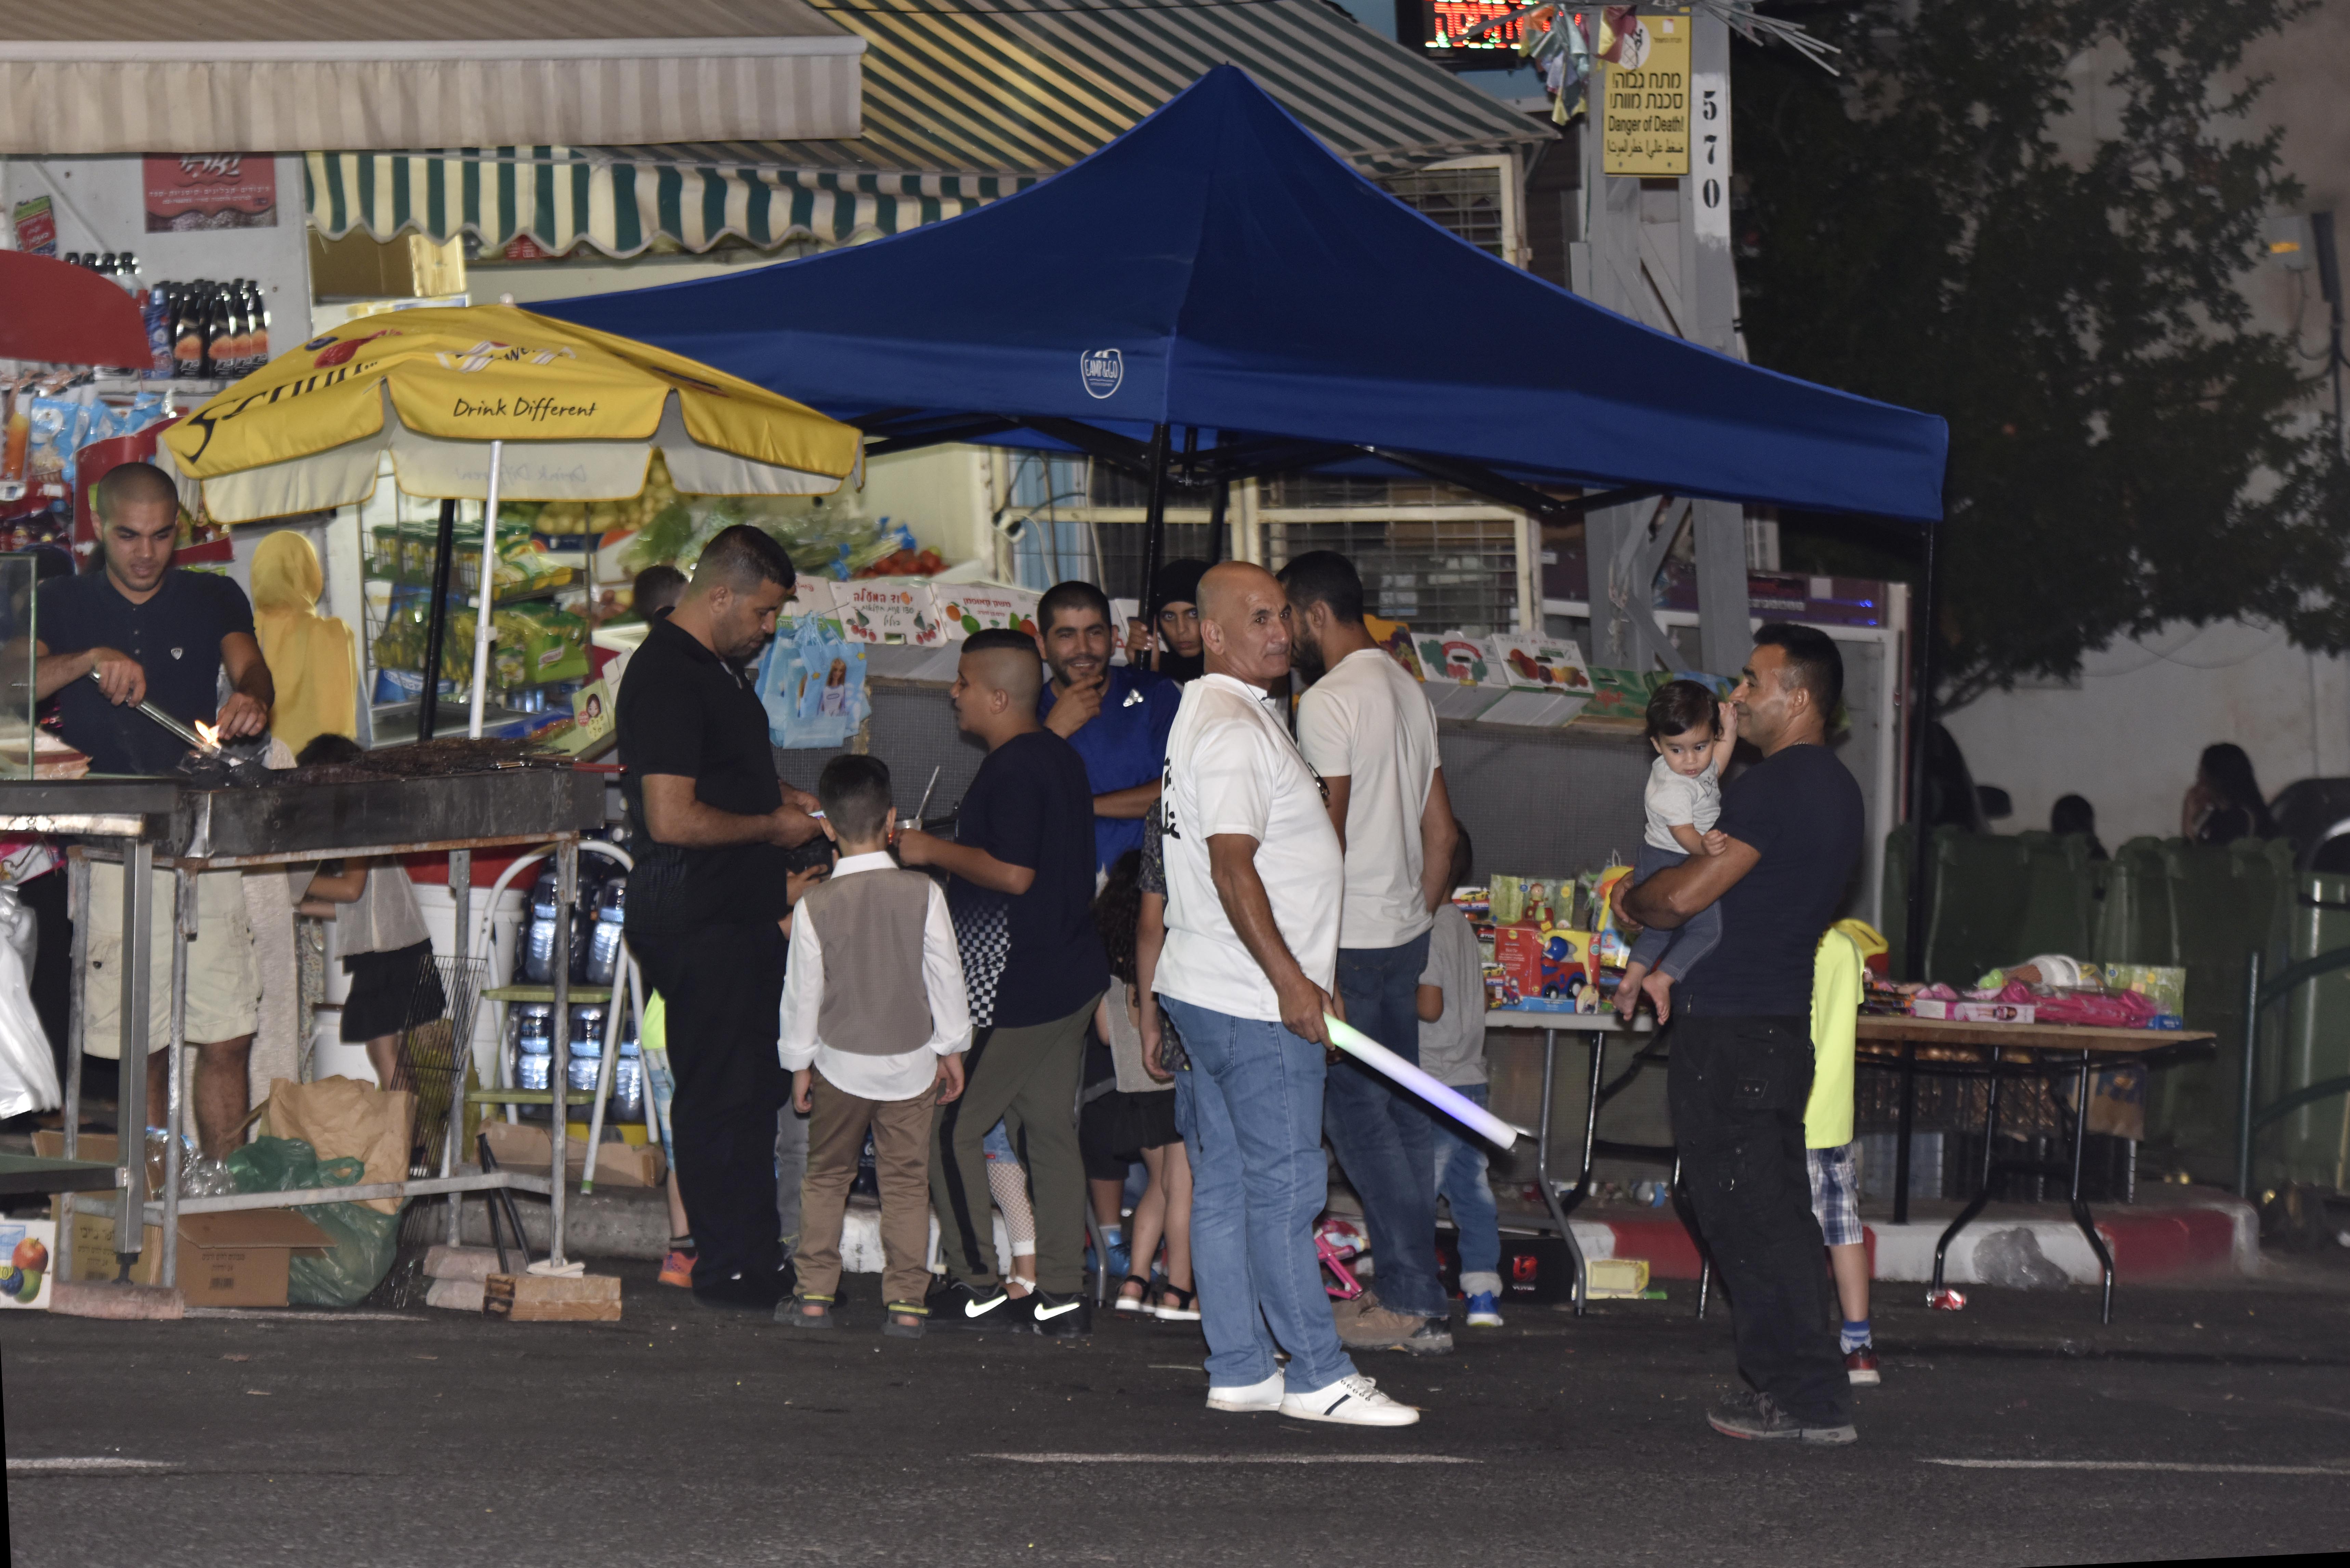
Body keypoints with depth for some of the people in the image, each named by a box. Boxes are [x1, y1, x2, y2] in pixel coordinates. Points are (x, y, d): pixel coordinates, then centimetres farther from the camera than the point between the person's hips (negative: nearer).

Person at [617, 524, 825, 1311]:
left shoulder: (717, 668, 15)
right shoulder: (666, 677, -18)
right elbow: (672, 818, -24)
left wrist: (780, 796, 16)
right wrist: (772, 826, -13)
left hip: (743, 913, 10)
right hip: (695, 920, -10)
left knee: (760, 1086, 15)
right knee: (718, 1094, -4)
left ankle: (759, 1254, 23)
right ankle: (727, 1268, 3)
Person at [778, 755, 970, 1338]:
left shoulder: (814, 907, -10)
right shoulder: (923, 894, -10)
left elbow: (803, 989, -2)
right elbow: (946, 975, -3)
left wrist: (798, 1062, 10)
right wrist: (953, 1048, 9)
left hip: (840, 1064, 0)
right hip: (911, 1060, 0)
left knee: (827, 1176, 14)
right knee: (907, 1181, 6)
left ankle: (816, 1294, 12)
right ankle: (906, 1302, 3)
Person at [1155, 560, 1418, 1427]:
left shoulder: (1208, 713, 17)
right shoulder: (1234, 727, -16)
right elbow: (1232, 865, -23)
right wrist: (1291, 980, -22)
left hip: (1207, 993, 10)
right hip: (1254, 999, -10)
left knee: (1225, 1183, 10)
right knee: (1284, 1184, -6)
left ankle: (1240, 1369, 14)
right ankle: (1317, 1375, -3)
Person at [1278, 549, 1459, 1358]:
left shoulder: (1328, 701, -15)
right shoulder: (1408, 689, 14)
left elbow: (1328, 833, -19)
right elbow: (1441, 830, 18)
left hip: (1348, 936, -9)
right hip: (1405, 930, 9)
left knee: (1355, 1110, -5)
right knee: (1401, 1107, 11)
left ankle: (1415, 1302, -7)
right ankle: (1409, 1288, 13)